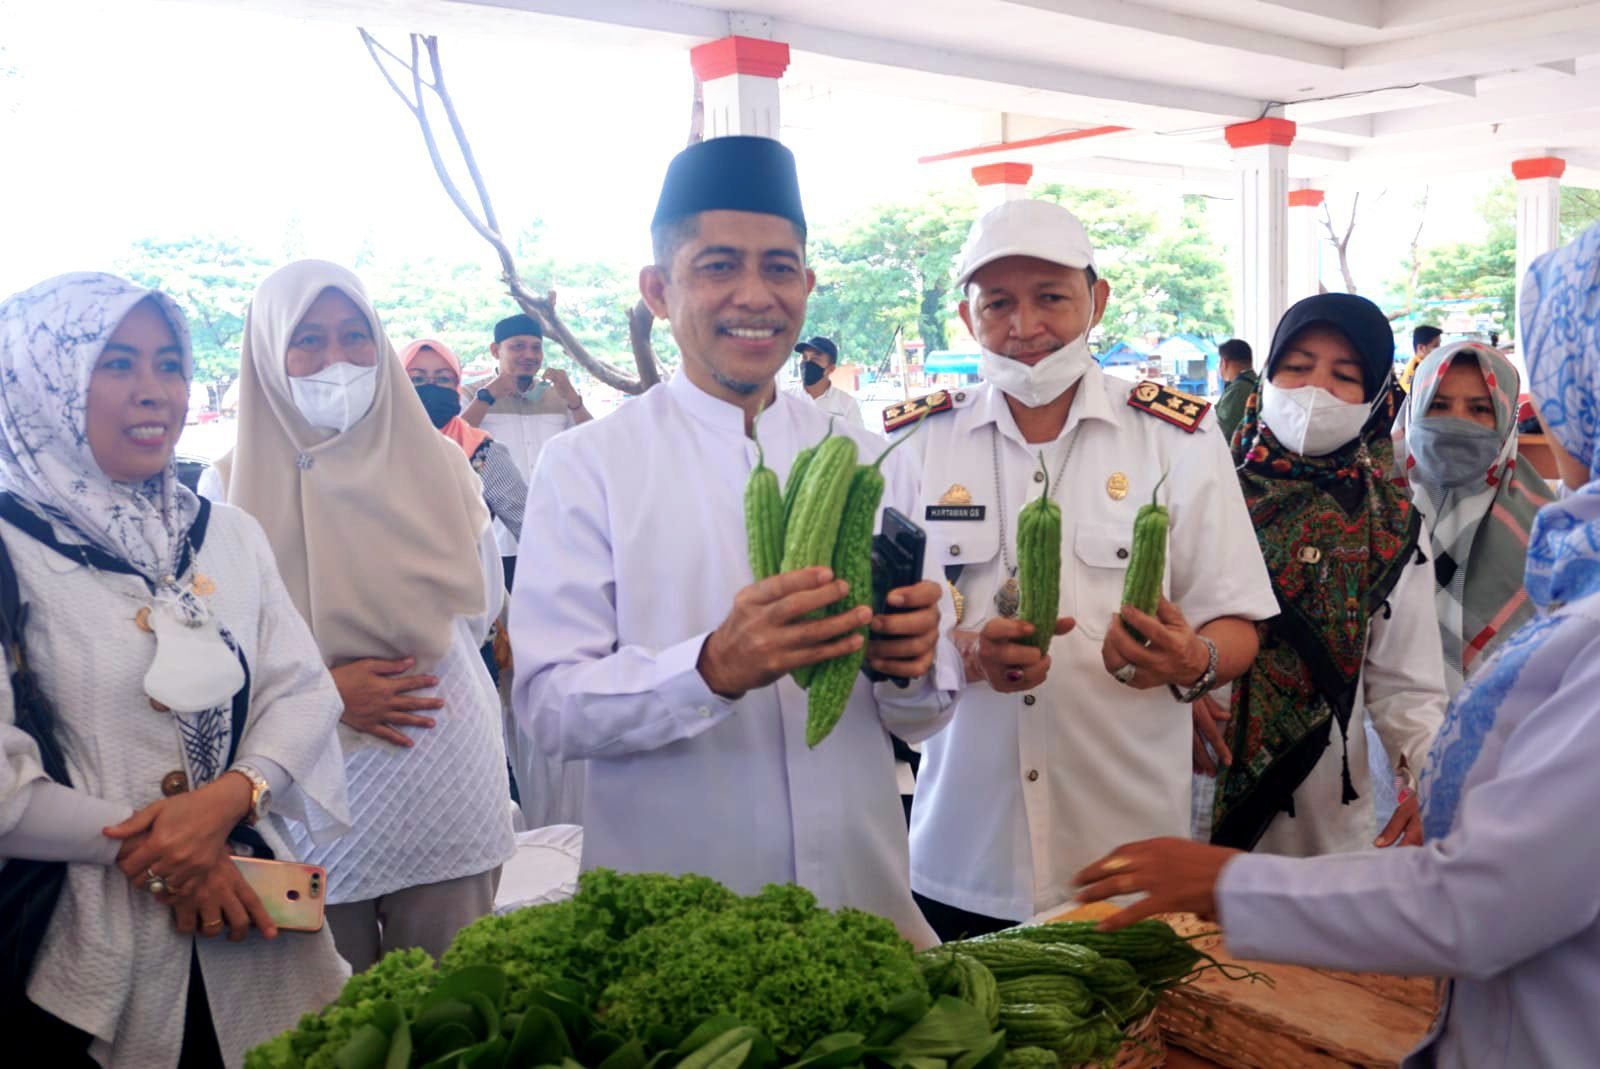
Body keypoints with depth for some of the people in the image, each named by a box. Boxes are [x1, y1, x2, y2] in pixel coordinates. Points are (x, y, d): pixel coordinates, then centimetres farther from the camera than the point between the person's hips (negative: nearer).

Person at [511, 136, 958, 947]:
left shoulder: (871, 461, 5)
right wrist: (714, 668, -30)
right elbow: (549, 704, -15)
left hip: (863, 901, 3)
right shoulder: (585, 468, -5)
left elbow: (922, 716, 5)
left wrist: (912, 662, -17)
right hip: (668, 922, -3)